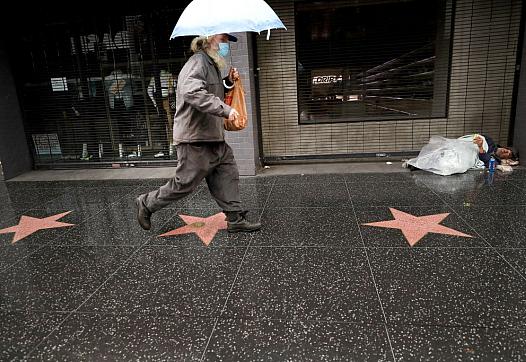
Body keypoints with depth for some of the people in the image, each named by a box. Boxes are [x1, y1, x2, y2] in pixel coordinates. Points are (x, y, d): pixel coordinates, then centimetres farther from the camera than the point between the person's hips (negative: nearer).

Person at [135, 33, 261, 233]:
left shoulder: (212, 65, 19)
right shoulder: (198, 62, -13)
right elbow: (192, 92, -31)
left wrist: (228, 82, 13)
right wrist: (225, 110, -34)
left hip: (214, 138, 10)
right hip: (195, 138, -10)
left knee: (228, 174, 8)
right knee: (185, 183, 0)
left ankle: (235, 219, 16)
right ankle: (147, 203, 20)